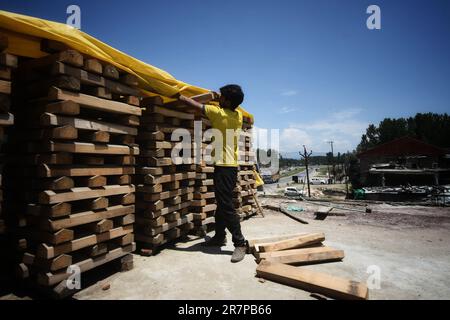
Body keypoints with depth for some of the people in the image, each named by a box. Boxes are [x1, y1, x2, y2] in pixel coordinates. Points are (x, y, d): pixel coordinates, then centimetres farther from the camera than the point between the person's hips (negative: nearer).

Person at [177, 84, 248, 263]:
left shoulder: (220, 113, -13)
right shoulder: (238, 115, 7)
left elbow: (194, 104, -5)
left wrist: (178, 95, 9)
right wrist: (219, 99, 26)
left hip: (224, 166, -9)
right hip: (228, 165, 9)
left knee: (226, 206, -7)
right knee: (221, 203, 16)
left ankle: (240, 243, 0)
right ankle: (219, 236, 28)